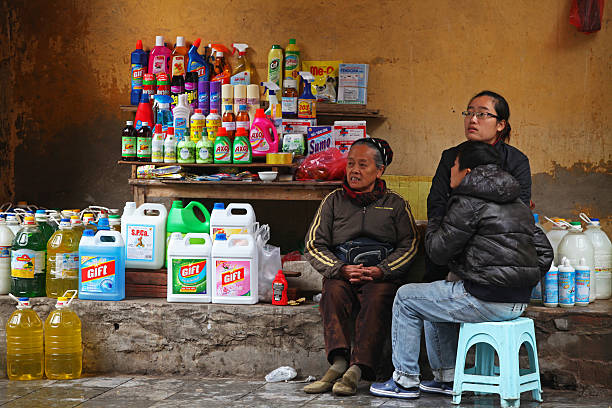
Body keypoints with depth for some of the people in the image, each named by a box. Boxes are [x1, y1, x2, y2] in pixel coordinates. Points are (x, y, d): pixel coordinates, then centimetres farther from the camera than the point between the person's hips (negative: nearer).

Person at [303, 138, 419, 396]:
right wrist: (341, 269, -10)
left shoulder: (395, 203, 15)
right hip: (341, 274, 1)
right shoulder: (334, 201, 16)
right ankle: (339, 363, -44)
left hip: (383, 276, -1)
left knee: (378, 298, -35)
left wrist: (381, 271, -13)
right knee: (334, 293, -33)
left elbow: (408, 246, 5)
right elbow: (314, 246, 8)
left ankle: (356, 369, -43)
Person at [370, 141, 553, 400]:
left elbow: (438, 251, -9)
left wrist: (434, 225, 12)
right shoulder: (518, 204, 14)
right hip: (518, 303, 9)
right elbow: (544, 252, 15)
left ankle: (405, 380, 13)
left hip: (485, 301, -9)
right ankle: (446, 378, 29)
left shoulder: (470, 203, -12)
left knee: (406, 298, 9)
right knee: (434, 299, 31)